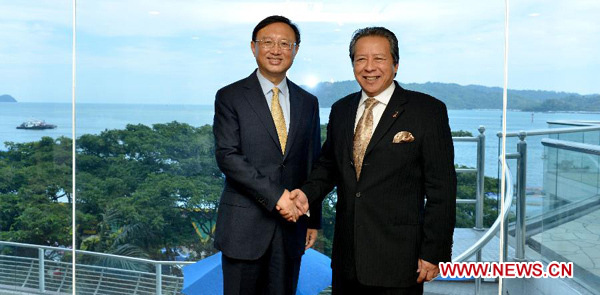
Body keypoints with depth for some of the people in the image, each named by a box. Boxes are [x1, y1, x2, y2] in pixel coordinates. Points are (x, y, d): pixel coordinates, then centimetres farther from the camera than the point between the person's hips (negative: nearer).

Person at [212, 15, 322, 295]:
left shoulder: (308, 103, 10)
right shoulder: (229, 97, -2)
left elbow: (313, 165, 13)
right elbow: (227, 156, -12)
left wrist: (313, 219, 12)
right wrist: (275, 195, -19)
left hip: (291, 223, 4)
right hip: (244, 224, -3)